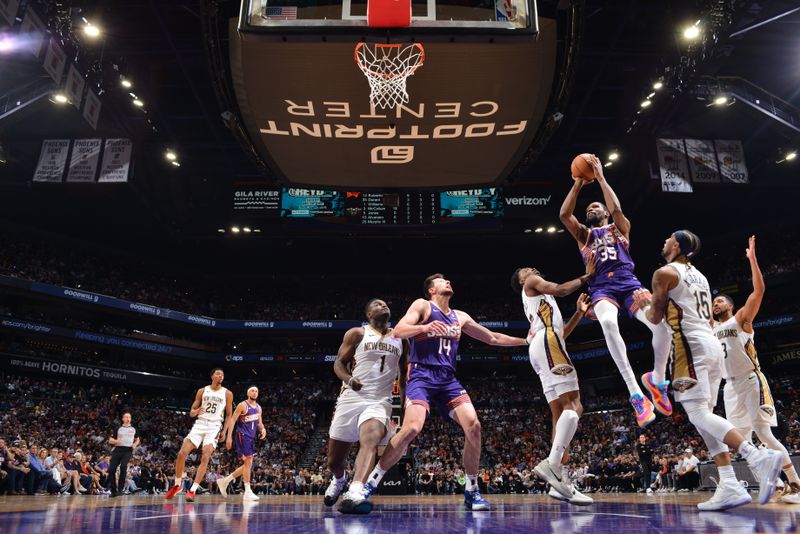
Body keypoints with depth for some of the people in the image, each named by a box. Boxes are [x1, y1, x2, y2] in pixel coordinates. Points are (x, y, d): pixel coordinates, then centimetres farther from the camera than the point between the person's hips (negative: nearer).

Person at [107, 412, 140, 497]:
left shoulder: (133, 429, 14)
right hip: (118, 449, 2)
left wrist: (135, 444, 2)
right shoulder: (118, 429, 11)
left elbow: (137, 439, 25)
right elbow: (110, 441, 10)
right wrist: (116, 441, -12)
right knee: (111, 469, -6)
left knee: (123, 466, -26)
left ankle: (120, 488, -16)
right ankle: (113, 490, 11)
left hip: (128, 450, -2)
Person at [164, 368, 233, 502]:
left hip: (214, 427, -2)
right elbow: (191, 412, 8)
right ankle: (177, 485, 13)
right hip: (199, 424, 2)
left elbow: (228, 415, 8)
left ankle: (192, 490, -11)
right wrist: (195, 412, -16)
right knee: (182, 453, -6)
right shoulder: (202, 391, 7)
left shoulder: (227, 394, 3)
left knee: (205, 458, -16)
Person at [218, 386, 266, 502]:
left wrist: (262, 429, -3)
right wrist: (229, 436, -18)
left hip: (251, 437, 8)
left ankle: (224, 481, 23)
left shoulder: (258, 407, 13)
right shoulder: (243, 405, -9)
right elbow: (232, 420, -12)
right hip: (242, 435, -8)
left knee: (248, 464, 10)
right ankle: (248, 492, -6)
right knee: (248, 462, -11)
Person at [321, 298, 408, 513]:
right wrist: (349, 379, -20)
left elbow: (404, 373, 24)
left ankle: (355, 492, -46)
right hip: (351, 399, 0)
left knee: (370, 440, -32)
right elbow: (339, 362, 1)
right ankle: (339, 480, 42)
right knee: (334, 460, 8)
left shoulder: (400, 339, 14)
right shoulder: (357, 333, 3)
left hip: (380, 401, 1)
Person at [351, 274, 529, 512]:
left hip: (448, 379, 6)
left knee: (473, 425, -12)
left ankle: (472, 492, 4)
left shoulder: (460, 317, 19)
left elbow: (493, 338, 27)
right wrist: (425, 327, -30)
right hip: (421, 376, -5)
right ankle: (370, 483, -8)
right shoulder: (422, 305, 2)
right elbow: (398, 332, -13)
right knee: (411, 428, -24)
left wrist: (526, 340, 24)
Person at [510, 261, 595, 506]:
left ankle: (560, 478, -6)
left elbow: (561, 333, 32)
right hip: (546, 343, -9)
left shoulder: (535, 300, 38)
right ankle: (552, 464, -30)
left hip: (541, 348, 9)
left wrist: (579, 313, 28)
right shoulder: (532, 282, 15)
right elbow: (559, 290, -3)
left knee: (561, 414, 1)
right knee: (573, 406, -19)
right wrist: (586, 277, 5)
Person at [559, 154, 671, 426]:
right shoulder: (583, 234, 26)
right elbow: (564, 214, 7)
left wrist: (600, 177, 4)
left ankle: (658, 379, 1)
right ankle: (636, 394, -35)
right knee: (608, 323, -37)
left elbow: (616, 208, 0)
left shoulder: (620, 228, 23)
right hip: (601, 288, 0)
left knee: (661, 323, -28)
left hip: (628, 282, 0)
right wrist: (578, 184, 8)